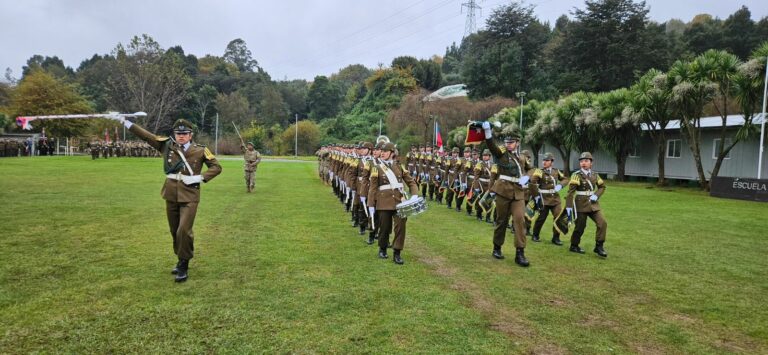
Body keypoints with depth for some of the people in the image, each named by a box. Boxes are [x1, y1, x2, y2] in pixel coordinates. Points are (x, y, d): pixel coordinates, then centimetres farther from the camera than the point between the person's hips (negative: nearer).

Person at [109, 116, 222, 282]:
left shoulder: (200, 150, -4)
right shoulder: (167, 145, 3)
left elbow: (216, 167, 0)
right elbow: (145, 135, 6)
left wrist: (199, 178, -13)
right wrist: (123, 120, 5)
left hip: (189, 197, -4)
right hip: (171, 196, 4)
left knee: (184, 231, -13)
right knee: (175, 232, 14)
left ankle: (184, 266, 2)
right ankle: (181, 260, 32)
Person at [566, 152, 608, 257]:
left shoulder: (595, 175, 6)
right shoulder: (577, 175, -9)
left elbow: (602, 186, 19)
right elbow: (571, 191, -14)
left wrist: (596, 195, -2)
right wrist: (568, 206, -20)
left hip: (593, 204, 5)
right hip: (581, 205, -5)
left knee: (602, 223, -6)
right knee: (580, 227, 3)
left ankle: (599, 246, 6)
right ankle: (574, 246, 24)